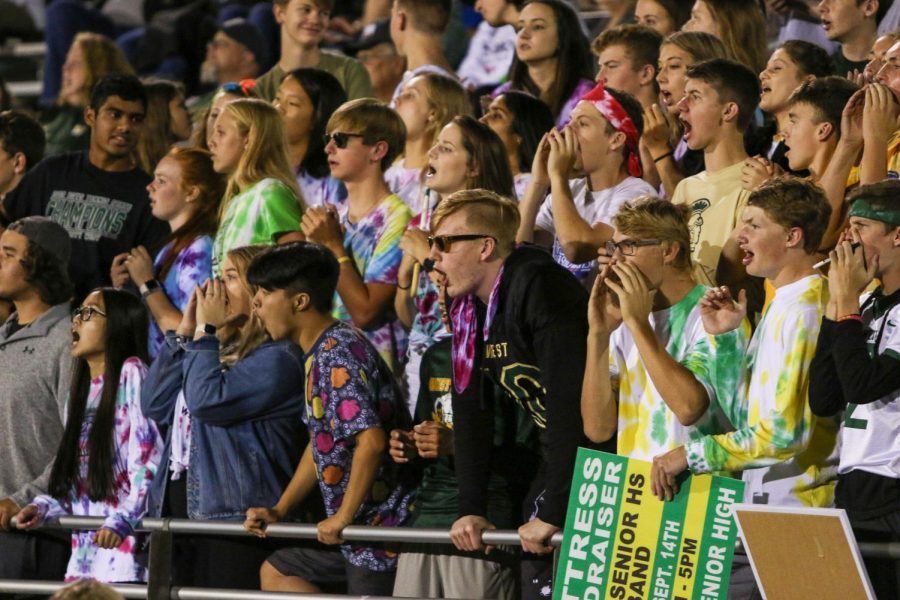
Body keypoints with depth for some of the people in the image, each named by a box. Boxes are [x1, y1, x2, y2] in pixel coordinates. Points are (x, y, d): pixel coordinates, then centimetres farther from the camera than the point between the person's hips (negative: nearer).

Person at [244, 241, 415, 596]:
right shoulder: (319, 354, 13)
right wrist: (279, 511, 17)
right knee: (277, 572, 21)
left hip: (380, 525, -11)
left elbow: (371, 440, -29)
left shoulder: (338, 354, -20)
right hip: (359, 527, 11)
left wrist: (343, 517, -22)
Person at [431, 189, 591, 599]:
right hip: (553, 453, 8)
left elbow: (569, 400, -27)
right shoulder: (466, 306, 5)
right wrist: (471, 510, 0)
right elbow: (471, 409, 9)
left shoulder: (538, 287, -22)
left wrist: (553, 512, -27)